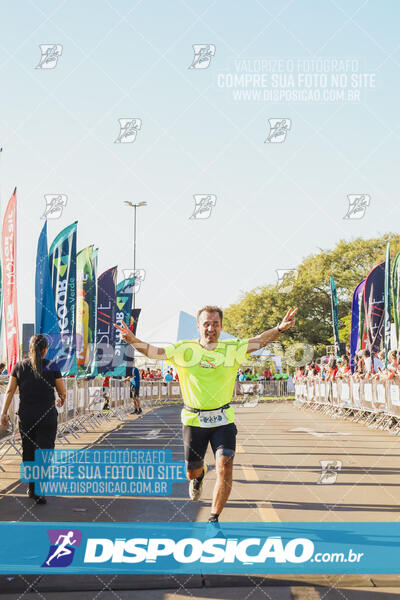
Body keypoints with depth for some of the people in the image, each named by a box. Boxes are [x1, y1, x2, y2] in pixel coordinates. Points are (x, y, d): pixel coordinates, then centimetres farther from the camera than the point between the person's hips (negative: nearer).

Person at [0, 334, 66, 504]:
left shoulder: (19, 367, 2)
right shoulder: (52, 367, -5)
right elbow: (62, 392, 0)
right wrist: (61, 400, 22)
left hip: (25, 416, 3)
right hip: (47, 416, -3)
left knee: (28, 452, 15)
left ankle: (32, 488, 25)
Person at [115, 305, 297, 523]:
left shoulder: (232, 349, -3)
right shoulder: (185, 349, -5)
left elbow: (259, 341, -13)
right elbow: (155, 352, -13)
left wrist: (279, 328, -31)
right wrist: (133, 340, -31)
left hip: (223, 419, 0)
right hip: (193, 420, 0)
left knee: (225, 466, -14)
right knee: (192, 471, 12)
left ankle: (214, 518, 5)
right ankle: (199, 475, 53)